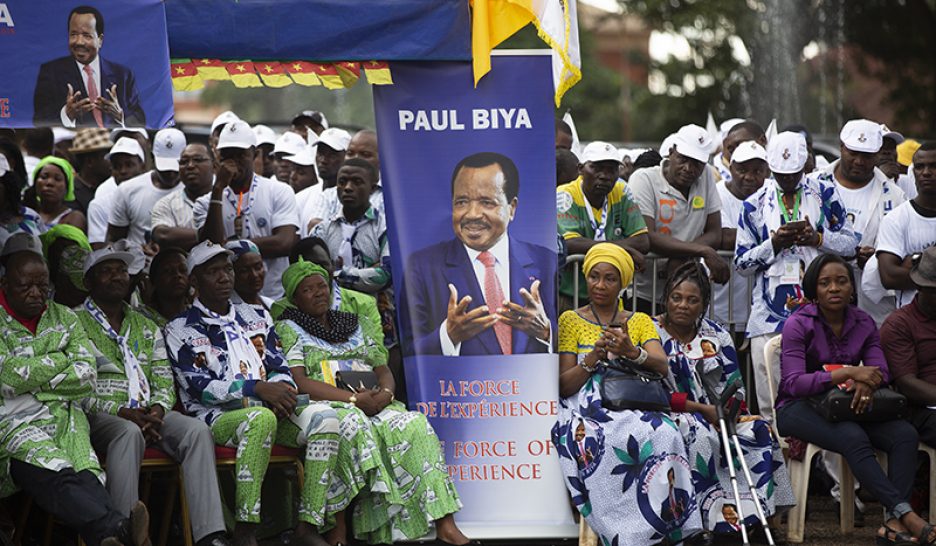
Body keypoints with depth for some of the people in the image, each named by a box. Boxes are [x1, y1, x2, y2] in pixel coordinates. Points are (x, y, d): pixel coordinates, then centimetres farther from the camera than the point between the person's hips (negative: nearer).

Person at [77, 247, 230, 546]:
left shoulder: (147, 328, 24)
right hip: (101, 416, -5)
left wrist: (157, 410, -7)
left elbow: (164, 381, 17)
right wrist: (122, 412, -16)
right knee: (129, 433, -40)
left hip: (148, 412, 5)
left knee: (197, 430, -25)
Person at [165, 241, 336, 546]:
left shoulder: (257, 317, 23)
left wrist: (280, 391, -9)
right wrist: (258, 389, -18)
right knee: (260, 418, -39)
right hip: (217, 417, -5)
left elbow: (280, 369, 17)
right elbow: (199, 387, -6)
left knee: (324, 417, -23)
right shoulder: (181, 330, 6)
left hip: (268, 410, 5)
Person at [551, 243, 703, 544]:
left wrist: (633, 352, -21)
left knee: (663, 437, -34)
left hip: (634, 409, 2)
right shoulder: (570, 321, 12)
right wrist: (593, 358, -14)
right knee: (593, 443, -38)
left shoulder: (640, 322, 19)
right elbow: (564, 386, 3)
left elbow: (662, 365, -1)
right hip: (587, 410, -2)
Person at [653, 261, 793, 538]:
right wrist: (701, 409, -16)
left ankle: (753, 513, -27)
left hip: (715, 415, 5)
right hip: (670, 415, -5)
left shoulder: (717, 336, 12)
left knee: (758, 431, -22)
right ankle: (714, 516, -35)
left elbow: (734, 389, 11)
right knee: (700, 435, -37)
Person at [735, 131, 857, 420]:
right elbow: (741, 264, 8)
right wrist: (773, 244, -9)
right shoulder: (755, 205, 8)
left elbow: (850, 244, 9)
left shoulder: (825, 195, 8)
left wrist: (817, 238, -9)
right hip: (770, 316, 0)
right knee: (771, 405, -3)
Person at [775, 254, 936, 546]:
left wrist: (867, 383, -28)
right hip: (797, 409, -5)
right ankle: (904, 513, -38)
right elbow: (793, 383, -19)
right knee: (854, 438, -36)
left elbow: (880, 370, -1)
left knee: (905, 434, -23)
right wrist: (849, 373, -28)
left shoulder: (864, 323, 9)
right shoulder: (798, 324, -8)